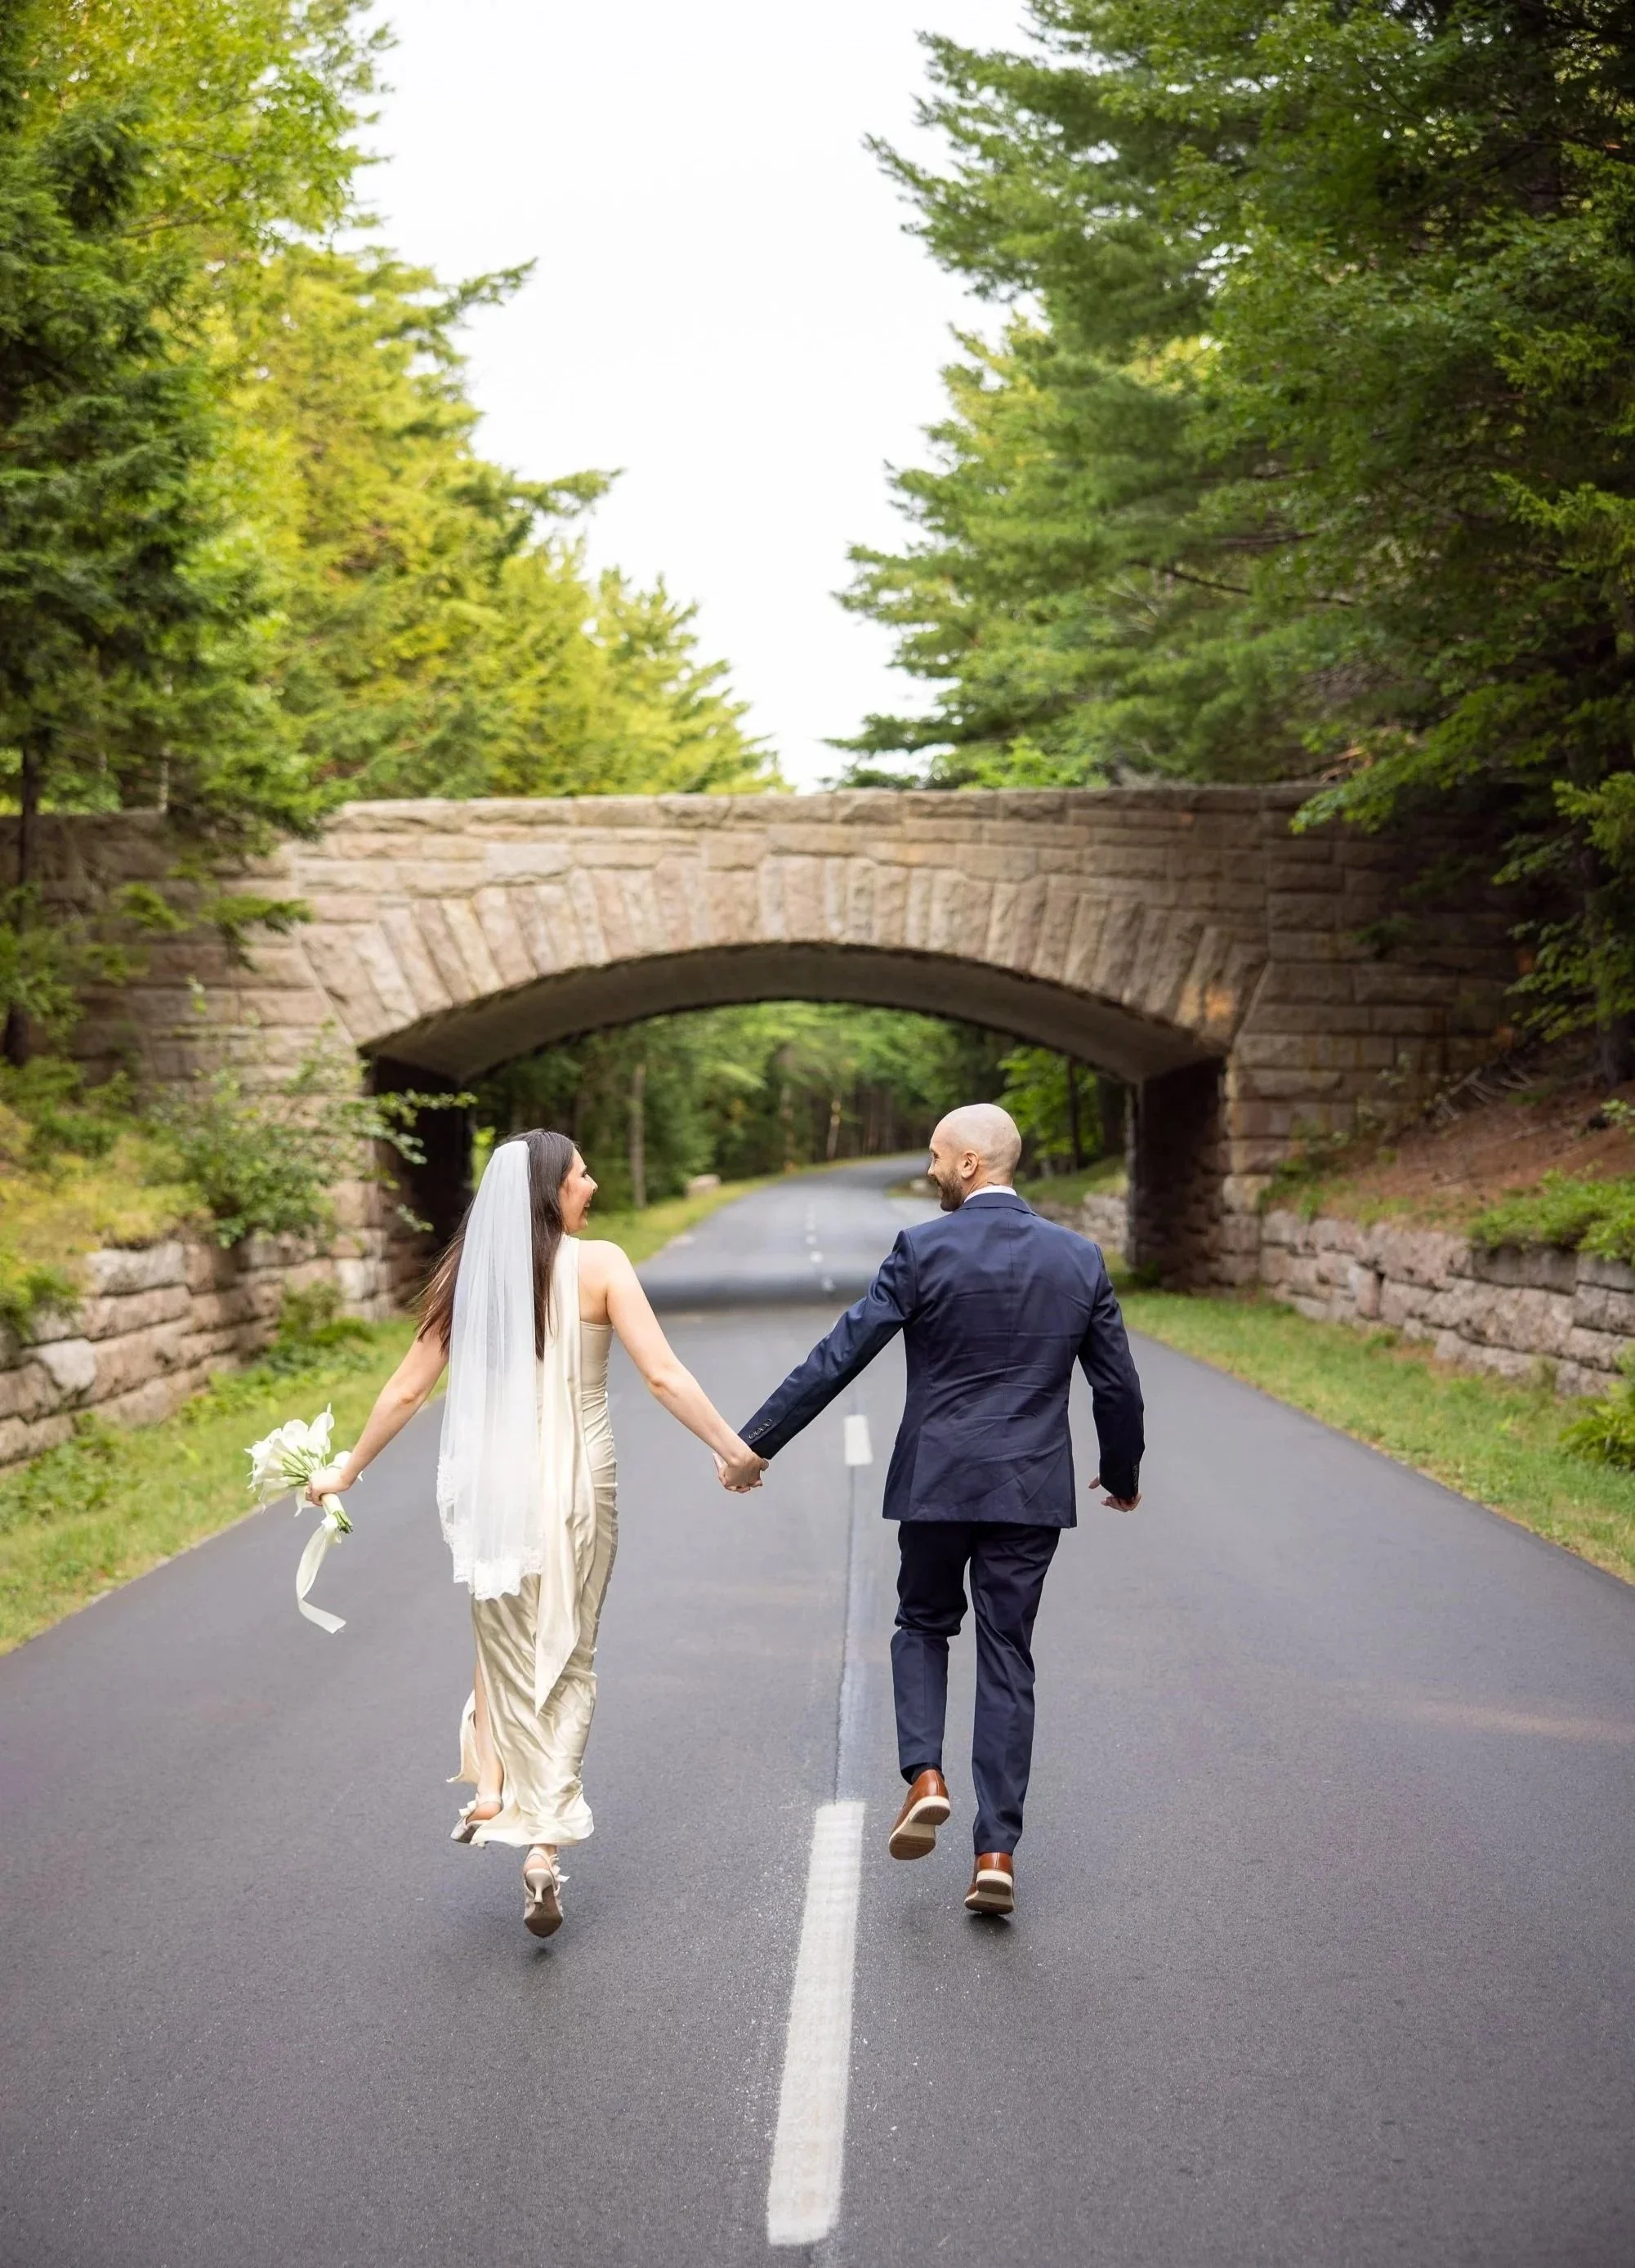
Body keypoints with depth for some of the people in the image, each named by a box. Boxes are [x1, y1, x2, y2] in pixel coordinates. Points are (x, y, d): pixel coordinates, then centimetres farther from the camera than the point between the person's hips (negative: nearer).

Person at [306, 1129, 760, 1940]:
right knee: (567, 1660, 12)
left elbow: (407, 1388, 6)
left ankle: (491, 1788, 16)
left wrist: (350, 1466, 18)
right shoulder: (597, 1264, -8)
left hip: (485, 1480, 3)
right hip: (574, 1482, -2)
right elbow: (663, 1375, -14)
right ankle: (544, 1845, 3)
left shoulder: (469, 1272, 1)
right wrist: (731, 1447, -6)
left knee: (504, 1636, 28)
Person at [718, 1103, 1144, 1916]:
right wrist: (1123, 1473, 25)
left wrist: (755, 1442, -3)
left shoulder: (925, 1249, -9)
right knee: (1006, 1659, 9)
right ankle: (996, 1851, 7)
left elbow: (839, 1356, -10)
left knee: (922, 1625, 22)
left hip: (936, 1482, -2)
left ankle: (925, 1776, 3)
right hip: (1031, 1491, 2)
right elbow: (1118, 1385, 7)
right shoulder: (1079, 1258, 2)